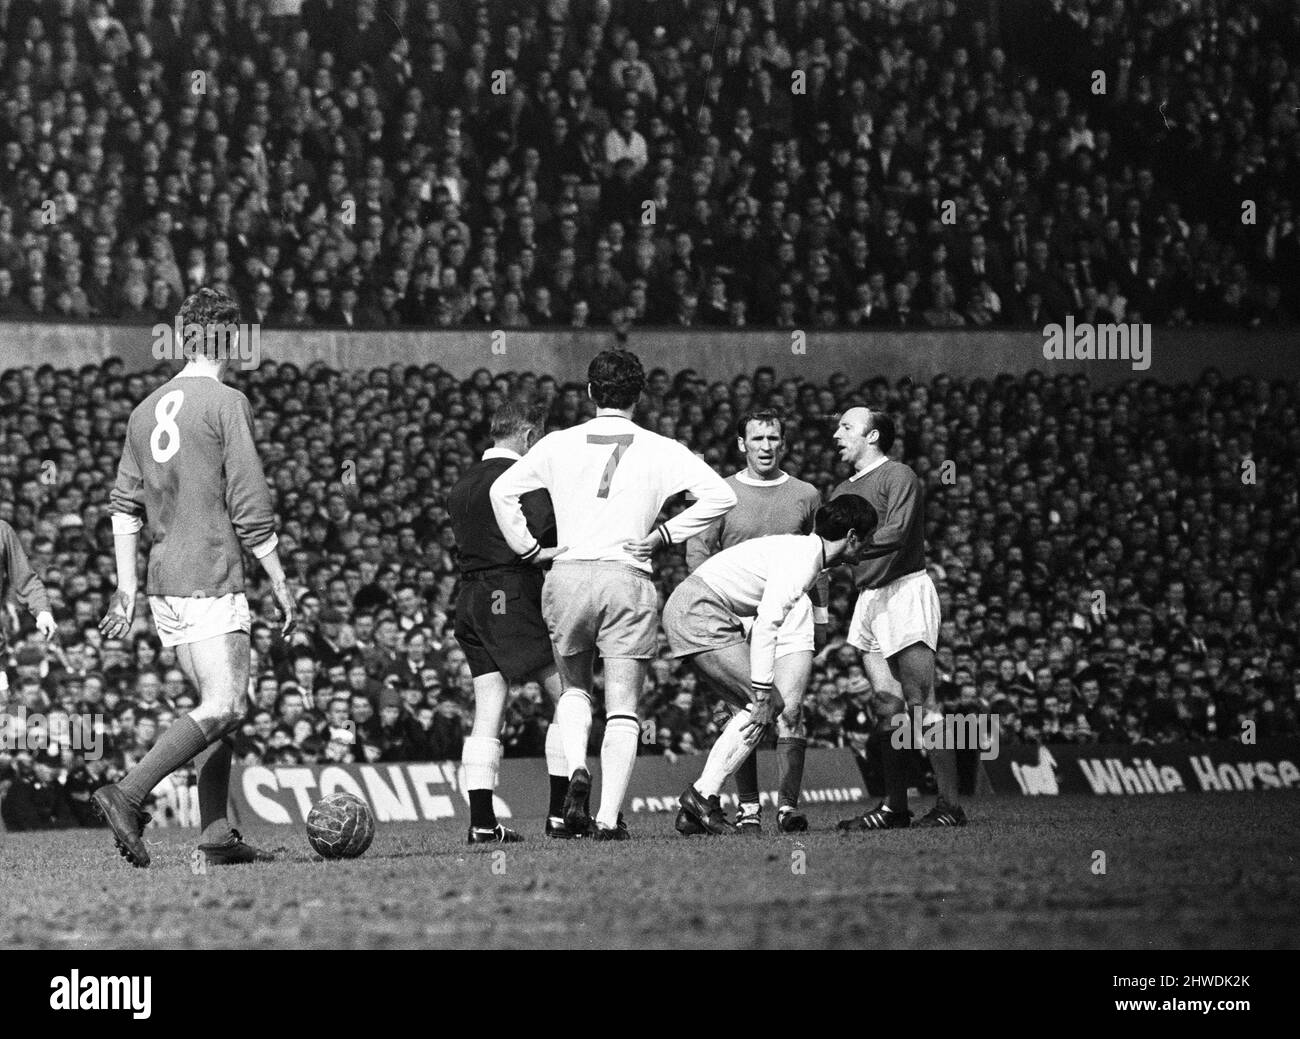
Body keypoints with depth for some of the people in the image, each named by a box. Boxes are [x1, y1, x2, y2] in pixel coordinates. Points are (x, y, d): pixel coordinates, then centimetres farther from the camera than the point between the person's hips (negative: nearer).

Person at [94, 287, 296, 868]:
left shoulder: (146, 411, 13)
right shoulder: (226, 404, -8)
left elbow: (125, 507, 14)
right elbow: (249, 507, -10)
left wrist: (127, 587, 18)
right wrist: (279, 582, -4)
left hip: (164, 582, 8)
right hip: (211, 579, -8)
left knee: (220, 704, 13)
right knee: (223, 707, -12)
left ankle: (217, 837, 8)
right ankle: (128, 794, -26)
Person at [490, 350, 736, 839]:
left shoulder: (558, 445, 6)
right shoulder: (660, 451, 2)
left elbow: (502, 491, 5)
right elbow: (720, 495, -4)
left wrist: (529, 549, 12)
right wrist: (664, 534, 2)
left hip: (568, 575, 2)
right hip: (629, 581, -1)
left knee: (574, 688, 21)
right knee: (622, 710, 1)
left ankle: (577, 773, -5)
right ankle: (609, 817, -8)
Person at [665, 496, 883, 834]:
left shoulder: (809, 552, 16)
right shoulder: (802, 558, -16)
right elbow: (767, 622, -24)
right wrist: (763, 691, -23)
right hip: (699, 611, -10)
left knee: (748, 711, 7)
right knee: (767, 706, -11)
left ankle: (694, 811, 4)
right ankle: (704, 796, -12)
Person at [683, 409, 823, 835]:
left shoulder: (805, 495, 11)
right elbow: (697, 552, 6)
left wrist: (820, 616, 14)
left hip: (791, 611, 1)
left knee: (790, 712, -10)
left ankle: (788, 804, -7)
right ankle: (748, 807, 3)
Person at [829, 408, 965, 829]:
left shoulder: (898, 477, -5)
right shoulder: (841, 491, 20)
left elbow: (896, 533, -18)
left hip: (904, 588, -8)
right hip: (868, 598, 8)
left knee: (922, 705, -11)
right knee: (887, 707, 5)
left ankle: (950, 804, -11)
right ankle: (894, 806, 7)